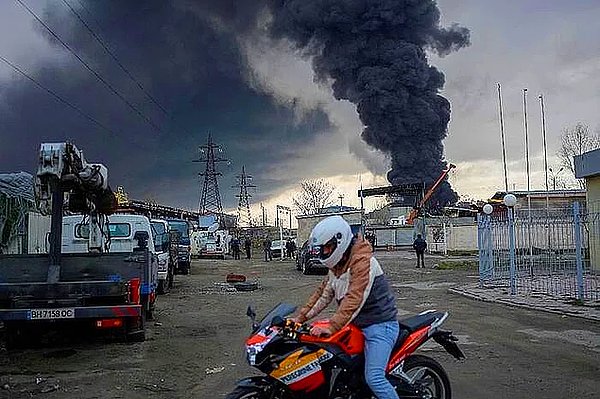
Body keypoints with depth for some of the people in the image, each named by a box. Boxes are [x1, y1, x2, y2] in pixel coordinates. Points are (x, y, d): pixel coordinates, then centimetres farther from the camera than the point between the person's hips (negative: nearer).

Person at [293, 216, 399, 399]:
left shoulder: (363, 261, -20)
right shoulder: (337, 265, 12)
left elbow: (355, 299, -28)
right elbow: (323, 293, 15)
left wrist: (332, 327, -33)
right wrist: (301, 317, 7)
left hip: (380, 324, -10)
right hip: (360, 326, 10)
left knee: (374, 378, -20)